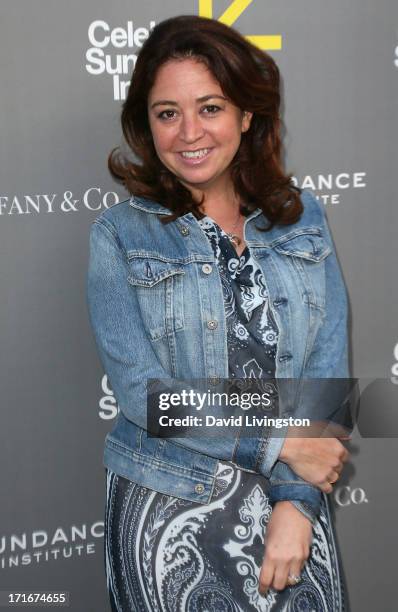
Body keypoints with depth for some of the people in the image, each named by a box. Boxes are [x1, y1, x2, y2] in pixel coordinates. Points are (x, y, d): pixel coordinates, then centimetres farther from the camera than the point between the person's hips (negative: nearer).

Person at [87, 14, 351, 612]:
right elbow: (142, 389, -12)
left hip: (291, 507, 2)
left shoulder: (304, 216, 2)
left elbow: (328, 365, -2)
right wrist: (282, 443, -14)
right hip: (169, 519, -2)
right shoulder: (121, 233, -5)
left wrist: (298, 501, -10)